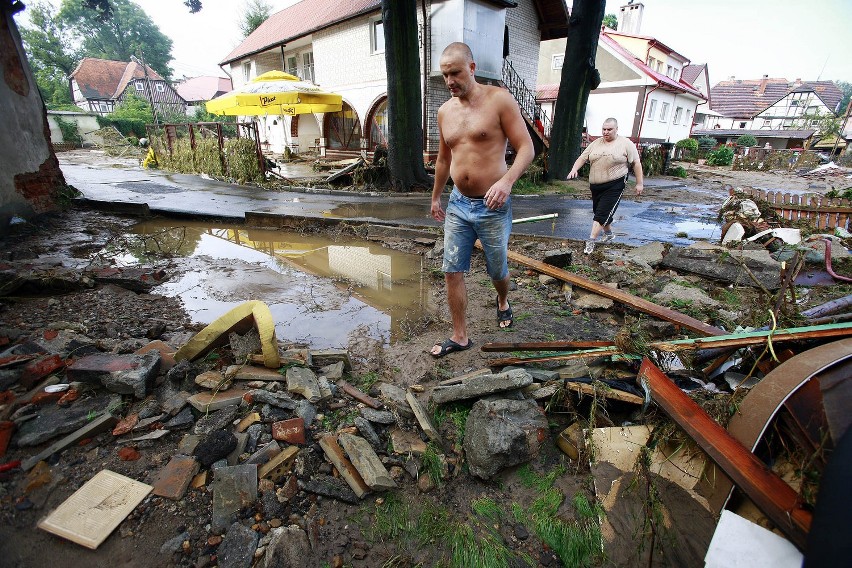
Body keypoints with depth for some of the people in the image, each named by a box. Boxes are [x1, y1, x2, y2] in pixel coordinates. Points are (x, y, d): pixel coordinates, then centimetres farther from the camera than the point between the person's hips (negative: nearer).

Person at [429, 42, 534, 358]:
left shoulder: (499, 99, -7)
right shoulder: (445, 111, 9)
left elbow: (526, 148, -11)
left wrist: (507, 180, -30)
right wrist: (435, 197, 26)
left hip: (492, 206, -4)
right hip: (457, 204, 5)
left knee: (497, 270, 12)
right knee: (452, 272, 1)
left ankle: (503, 301, 47)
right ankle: (460, 337, 14)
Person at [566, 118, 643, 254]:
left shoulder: (626, 144, -2)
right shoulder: (596, 143, 9)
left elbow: (636, 163, -1)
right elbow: (582, 158, 6)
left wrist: (639, 183, -3)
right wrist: (574, 169, -13)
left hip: (614, 185, -5)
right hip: (596, 185, 6)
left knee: (602, 213, -11)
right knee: (599, 211, 16)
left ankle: (591, 241, -10)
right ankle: (608, 233, 38)